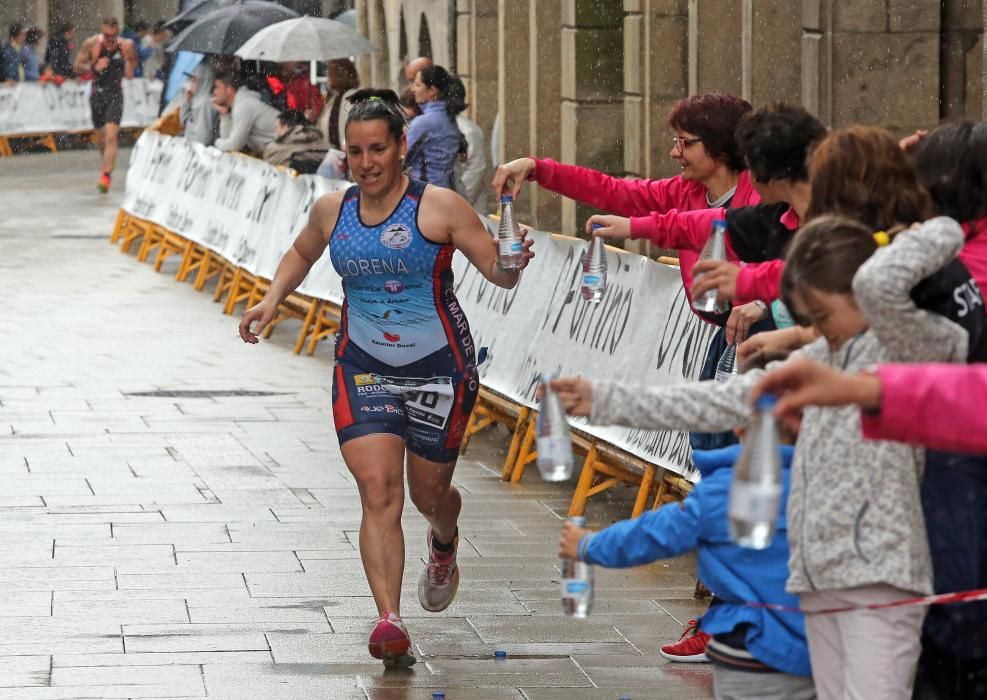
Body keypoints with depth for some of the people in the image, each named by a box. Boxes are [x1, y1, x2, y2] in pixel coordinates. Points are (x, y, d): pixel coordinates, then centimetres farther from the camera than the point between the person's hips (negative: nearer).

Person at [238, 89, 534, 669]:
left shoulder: (439, 207, -12)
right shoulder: (333, 211, 1)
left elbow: (500, 272, -11)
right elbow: (301, 255, 23)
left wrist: (515, 262, -33)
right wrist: (272, 300, 8)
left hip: (439, 370, -2)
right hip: (363, 368, 2)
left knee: (428, 495, 13)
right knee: (379, 491, -15)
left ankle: (444, 543, 52)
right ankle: (390, 622, -20)